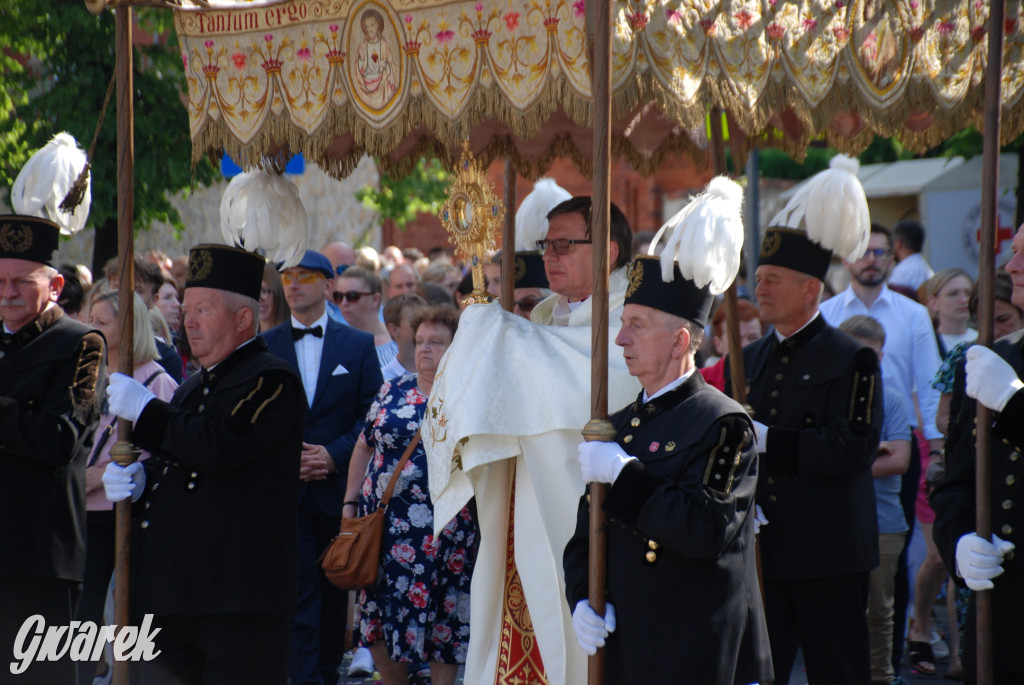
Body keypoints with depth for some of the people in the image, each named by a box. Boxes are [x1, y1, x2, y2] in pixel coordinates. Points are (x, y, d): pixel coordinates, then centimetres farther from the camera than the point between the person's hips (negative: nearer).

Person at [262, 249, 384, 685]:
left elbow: (371, 417, 1)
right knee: (298, 589, -9)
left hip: (338, 487, 1)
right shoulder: (264, 347, 8)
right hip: (285, 487, -1)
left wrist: (334, 454, -13)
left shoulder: (358, 346, 7)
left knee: (334, 589, 9)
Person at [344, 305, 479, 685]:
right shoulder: (392, 392, 10)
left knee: (443, 618, 0)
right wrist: (350, 503, 10)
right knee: (378, 616, 4)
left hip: (442, 528, -3)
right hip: (385, 521, 3)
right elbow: (364, 446, 15)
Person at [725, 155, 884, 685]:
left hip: (828, 556, -6)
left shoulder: (852, 361, -5)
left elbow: (855, 447, -17)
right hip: (759, 552, 6)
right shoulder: (746, 361, 15)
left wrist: (768, 440, -20)